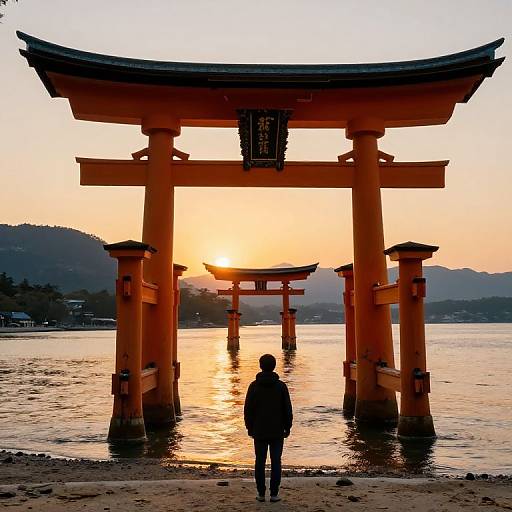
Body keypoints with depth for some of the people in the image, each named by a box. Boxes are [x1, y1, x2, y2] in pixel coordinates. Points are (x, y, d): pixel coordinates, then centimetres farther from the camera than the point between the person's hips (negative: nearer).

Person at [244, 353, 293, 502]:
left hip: (259, 431, 1)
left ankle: (261, 493, 11)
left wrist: (250, 428, 10)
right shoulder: (281, 386, -5)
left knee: (260, 462, 7)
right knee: (275, 462, 5)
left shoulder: (254, 386, -4)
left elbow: (248, 409, 0)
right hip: (277, 431, 0)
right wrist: (287, 428, 8)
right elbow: (288, 410, -2)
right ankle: (274, 494, 5)